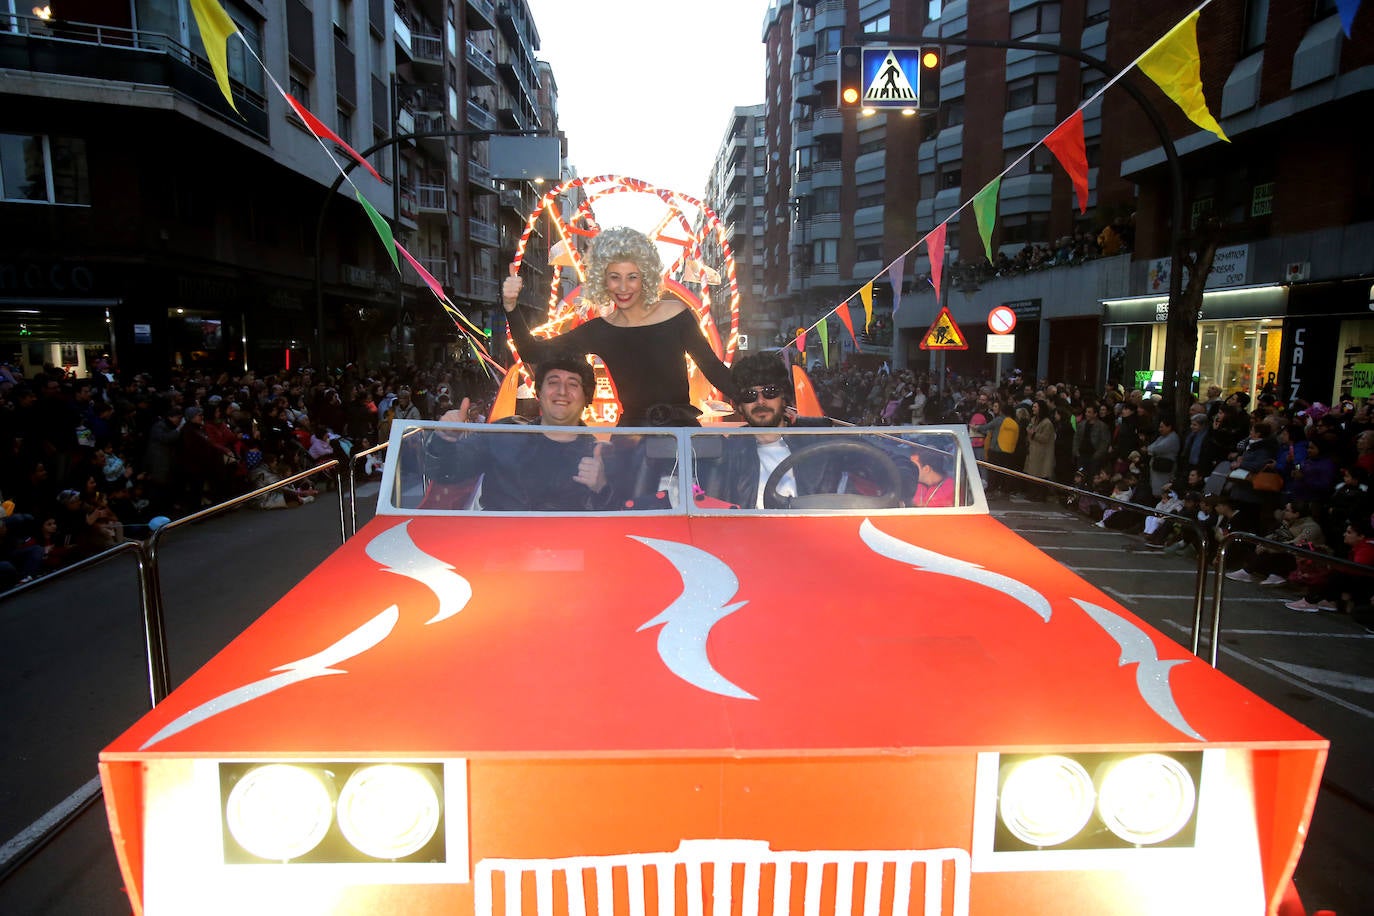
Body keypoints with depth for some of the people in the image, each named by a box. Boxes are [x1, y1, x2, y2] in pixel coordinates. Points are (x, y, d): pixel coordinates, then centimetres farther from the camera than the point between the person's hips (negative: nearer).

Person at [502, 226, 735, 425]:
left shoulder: (677, 315, -2)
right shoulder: (600, 331, 3)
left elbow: (715, 370, 3)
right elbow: (534, 353, 4)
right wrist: (511, 307, -9)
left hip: (681, 430, -1)